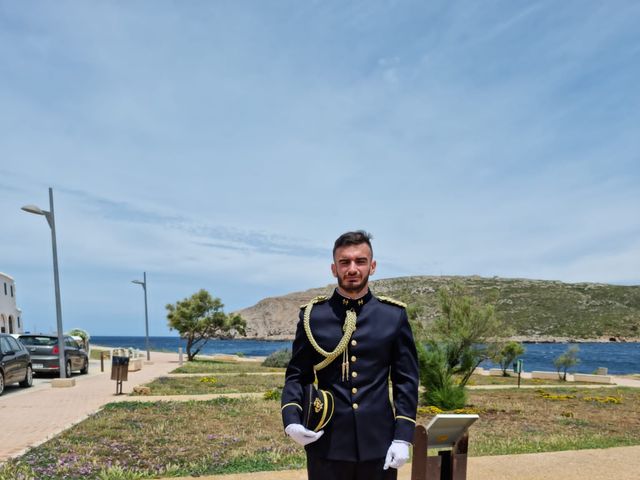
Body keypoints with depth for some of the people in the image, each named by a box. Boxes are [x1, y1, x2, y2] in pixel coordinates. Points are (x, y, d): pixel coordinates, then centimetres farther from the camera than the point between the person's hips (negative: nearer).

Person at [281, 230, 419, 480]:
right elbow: (296, 375, 3)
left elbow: (406, 380, 2)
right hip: (326, 444, 0)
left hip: (379, 443, 1)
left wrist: (403, 436, -5)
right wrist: (291, 421, -12)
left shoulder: (394, 315, 1)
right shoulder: (312, 315, 0)